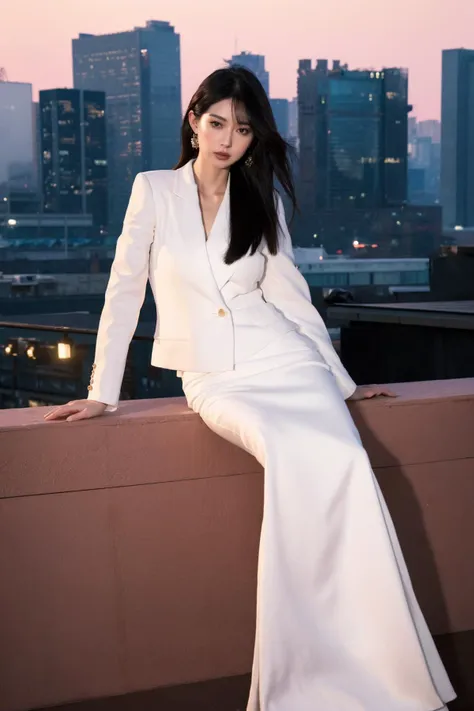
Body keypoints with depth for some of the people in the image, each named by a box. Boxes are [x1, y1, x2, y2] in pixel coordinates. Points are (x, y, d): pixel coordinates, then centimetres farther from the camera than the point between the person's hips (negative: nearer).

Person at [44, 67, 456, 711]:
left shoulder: (262, 200, 13)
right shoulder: (155, 190, 6)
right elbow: (125, 291, 4)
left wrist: (343, 382, 16)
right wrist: (103, 393, 0)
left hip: (284, 361, 2)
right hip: (214, 381, -2)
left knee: (340, 461, -28)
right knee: (289, 455, -33)